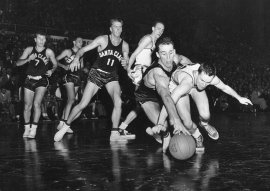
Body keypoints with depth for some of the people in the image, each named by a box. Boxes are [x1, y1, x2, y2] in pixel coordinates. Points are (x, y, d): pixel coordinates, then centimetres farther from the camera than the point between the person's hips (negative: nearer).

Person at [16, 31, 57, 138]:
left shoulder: (48, 52, 0)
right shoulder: (29, 50, 5)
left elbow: (55, 64, 9)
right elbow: (18, 63, 2)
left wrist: (51, 71, -13)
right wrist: (28, 59, -16)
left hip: (42, 81, -3)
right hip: (29, 80, 3)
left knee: (36, 104, -18)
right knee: (27, 106, 3)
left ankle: (34, 129, -14)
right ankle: (27, 129, 17)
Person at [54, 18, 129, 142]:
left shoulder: (125, 45, 1)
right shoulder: (102, 40, -8)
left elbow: (126, 65, 9)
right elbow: (83, 49, -8)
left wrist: (125, 64, -15)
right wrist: (76, 58, -28)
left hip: (112, 76, 3)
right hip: (97, 73, -3)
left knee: (118, 102, -20)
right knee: (83, 104, -8)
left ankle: (114, 134, -9)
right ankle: (65, 126, 12)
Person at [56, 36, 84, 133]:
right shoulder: (68, 51, 1)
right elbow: (56, 60, -2)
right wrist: (64, 66, -15)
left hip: (77, 77, 7)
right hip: (69, 76, -7)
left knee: (70, 101, 5)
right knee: (71, 99, -20)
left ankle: (61, 123, 10)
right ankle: (64, 123, -21)